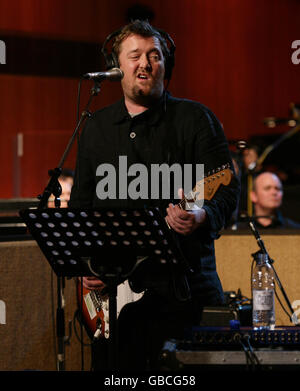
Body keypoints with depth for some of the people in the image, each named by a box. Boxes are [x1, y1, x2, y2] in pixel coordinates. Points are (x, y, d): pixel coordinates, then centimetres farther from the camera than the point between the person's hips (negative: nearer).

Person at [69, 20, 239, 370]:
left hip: (181, 286, -4)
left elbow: (228, 187, -5)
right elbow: (80, 203, 19)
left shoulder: (194, 118, 2)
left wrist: (203, 216, -26)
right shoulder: (96, 127, 15)